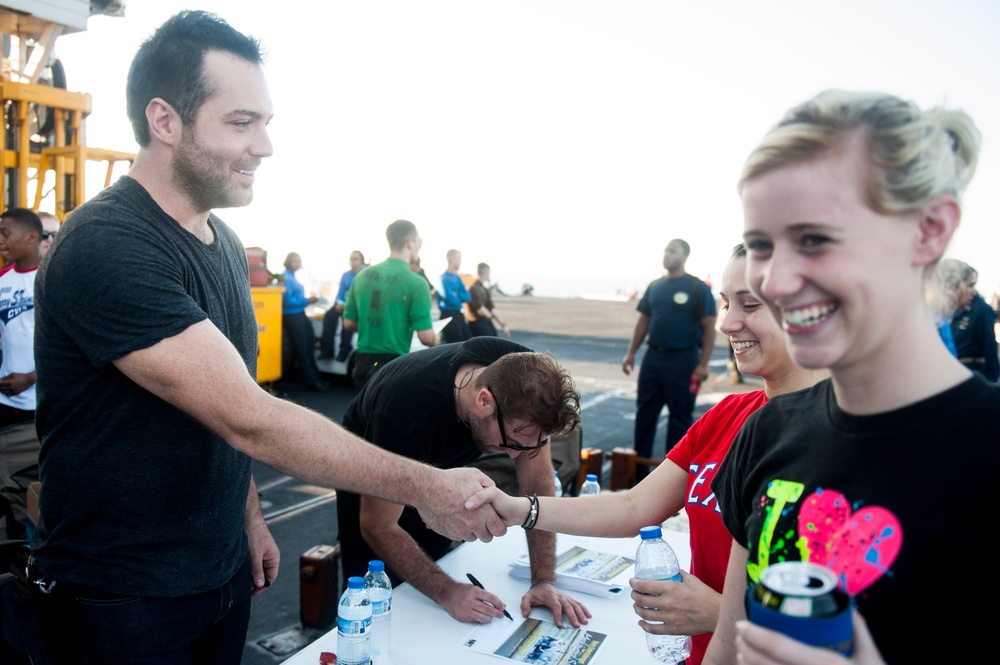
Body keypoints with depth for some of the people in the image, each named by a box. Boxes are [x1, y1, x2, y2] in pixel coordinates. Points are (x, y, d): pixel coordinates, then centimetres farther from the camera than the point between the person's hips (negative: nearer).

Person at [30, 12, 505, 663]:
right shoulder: (107, 249, -25)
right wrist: (424, 486, -27)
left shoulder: (225, 243, 4)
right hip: (124, 602, -7)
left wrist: (251, 516, 11)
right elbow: (249, 421, -30)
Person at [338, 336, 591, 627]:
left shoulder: (523, 379, -31)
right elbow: (378, 527, -32)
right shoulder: (408, 411, -44)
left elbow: (537, 482, -21)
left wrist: (544, 581, -27)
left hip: (438, 465, 4)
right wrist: (448, 593, -39)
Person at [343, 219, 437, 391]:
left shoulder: (362, 276, 4)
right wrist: (435, 340, 8)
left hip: (363, 362, 6)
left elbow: (348, 323, 10)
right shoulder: (416, 283, -14)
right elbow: (426, 337, -15)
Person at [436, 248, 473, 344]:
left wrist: (456, 295, -12)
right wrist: (460, 297, -1)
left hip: (459, 314, 8)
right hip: (449, 316, -8)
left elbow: (467, 297, 6)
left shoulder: (457, 277, 11)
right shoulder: (444, 278, -15)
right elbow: (451, 300, -21)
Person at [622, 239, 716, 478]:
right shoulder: (655, 286, 11)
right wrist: (631, 353, 10)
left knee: (680, 415, 4)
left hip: (683, 359, -5)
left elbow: (709, 326, -8)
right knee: (644, 412, 9)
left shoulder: (697, 287, -5)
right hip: (653, 356, 6)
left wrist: (703, 363, -14)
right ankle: (639, 467, 20)